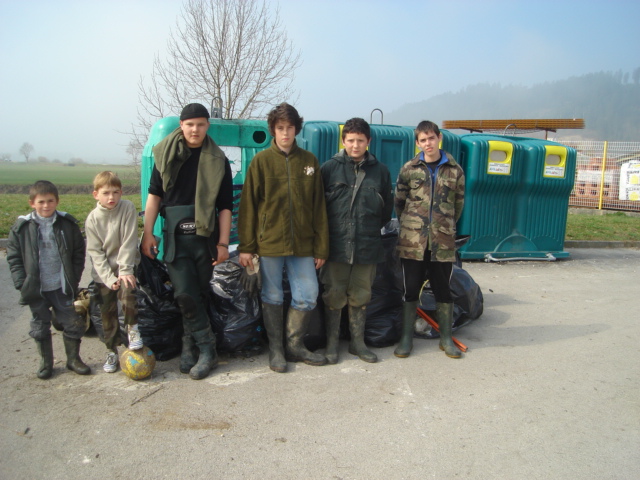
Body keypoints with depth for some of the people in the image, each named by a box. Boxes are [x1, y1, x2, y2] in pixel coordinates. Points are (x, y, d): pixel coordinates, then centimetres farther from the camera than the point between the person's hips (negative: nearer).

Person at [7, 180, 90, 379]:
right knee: (40, 326, 13)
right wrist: (21, 283, -7)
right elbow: (13, 257, 0)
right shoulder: (21, 228, -4)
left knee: (72, 323, 7)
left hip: (62, 287, 0)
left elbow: (79, 252, 3)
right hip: (36, 288, 0)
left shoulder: (68, 224, -3)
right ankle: (46, 362, 30)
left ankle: (73, 358, 25)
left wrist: (74, 278, -3)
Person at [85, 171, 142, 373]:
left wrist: (125, 270, -18)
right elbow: (95, 252, -7)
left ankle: (132, 327, -1)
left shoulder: (128, 208, -11)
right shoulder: (92, 218, -7)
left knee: (127, 293, -28)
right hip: (103, 271, 2)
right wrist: (109, 278, -16)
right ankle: (111, 352, 19)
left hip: (125, 265, -2)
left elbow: (129, 242, -13)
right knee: (107, 311, 6)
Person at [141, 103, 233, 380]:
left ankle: (190, 348, 21)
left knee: (199, 295, 6)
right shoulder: (167, 155, 6)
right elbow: (154, 195, 7)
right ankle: (206, 350, 2)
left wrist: (223, 243, -5)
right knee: (185, 295, -10)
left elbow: (225, 206, 1)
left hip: (205, 238, 0)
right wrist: (148, 234, 1)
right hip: (175, 239, 0)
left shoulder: (217, 160, 3)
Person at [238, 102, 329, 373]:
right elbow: (248, 205, -1)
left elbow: (319, 207, 7)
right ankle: (275, 350, 25)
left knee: (308, 297, 4)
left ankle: (295, 345, 25)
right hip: (269, 243, -2)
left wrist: (321, 247, 4)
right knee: (272, 297, 8)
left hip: (302, 244, 2)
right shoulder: (261, 161, 1)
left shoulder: (309, 161, 7)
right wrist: (246, 246, -5)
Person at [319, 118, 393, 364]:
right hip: (335, 245, -2)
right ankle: (332, 343, 20)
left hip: (367, 247, 2)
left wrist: (372, 229, 13)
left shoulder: (380, 171, 7)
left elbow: (387, 207, 16)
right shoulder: (329, 168, 0)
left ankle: (357, 342, 26)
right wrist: (324, 234, 6)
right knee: (334, 295, 5)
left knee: (360, 296, 12)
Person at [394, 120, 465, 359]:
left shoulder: (455, 170, 4)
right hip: (412, 241, 0)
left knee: (443, 290, 9)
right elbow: (398, 201, 12)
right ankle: (406, 338, 17)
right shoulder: (409, 169, 2)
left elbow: (458, 204, 14)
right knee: (410, 289, 5)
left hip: (443, 242, 1)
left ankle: (446, 338, 23)